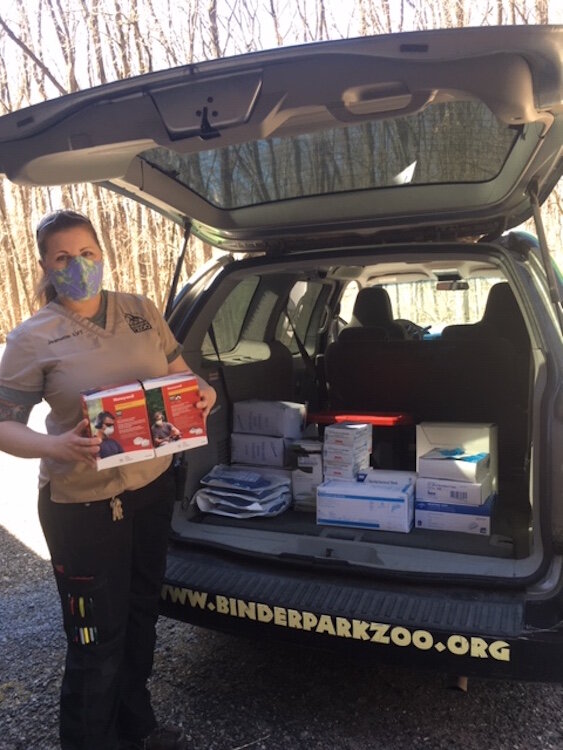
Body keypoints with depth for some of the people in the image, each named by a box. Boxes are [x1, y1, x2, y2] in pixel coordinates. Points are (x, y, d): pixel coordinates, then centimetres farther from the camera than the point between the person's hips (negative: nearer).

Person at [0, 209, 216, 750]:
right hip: (83, 504, -5)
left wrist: (203, 392, -11)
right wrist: (57, 446, -28)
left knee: (142, 612, 22)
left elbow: (180, 374, 12)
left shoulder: (141, 311, 3)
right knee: (97, 640, 5)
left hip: (153, 487, 5)